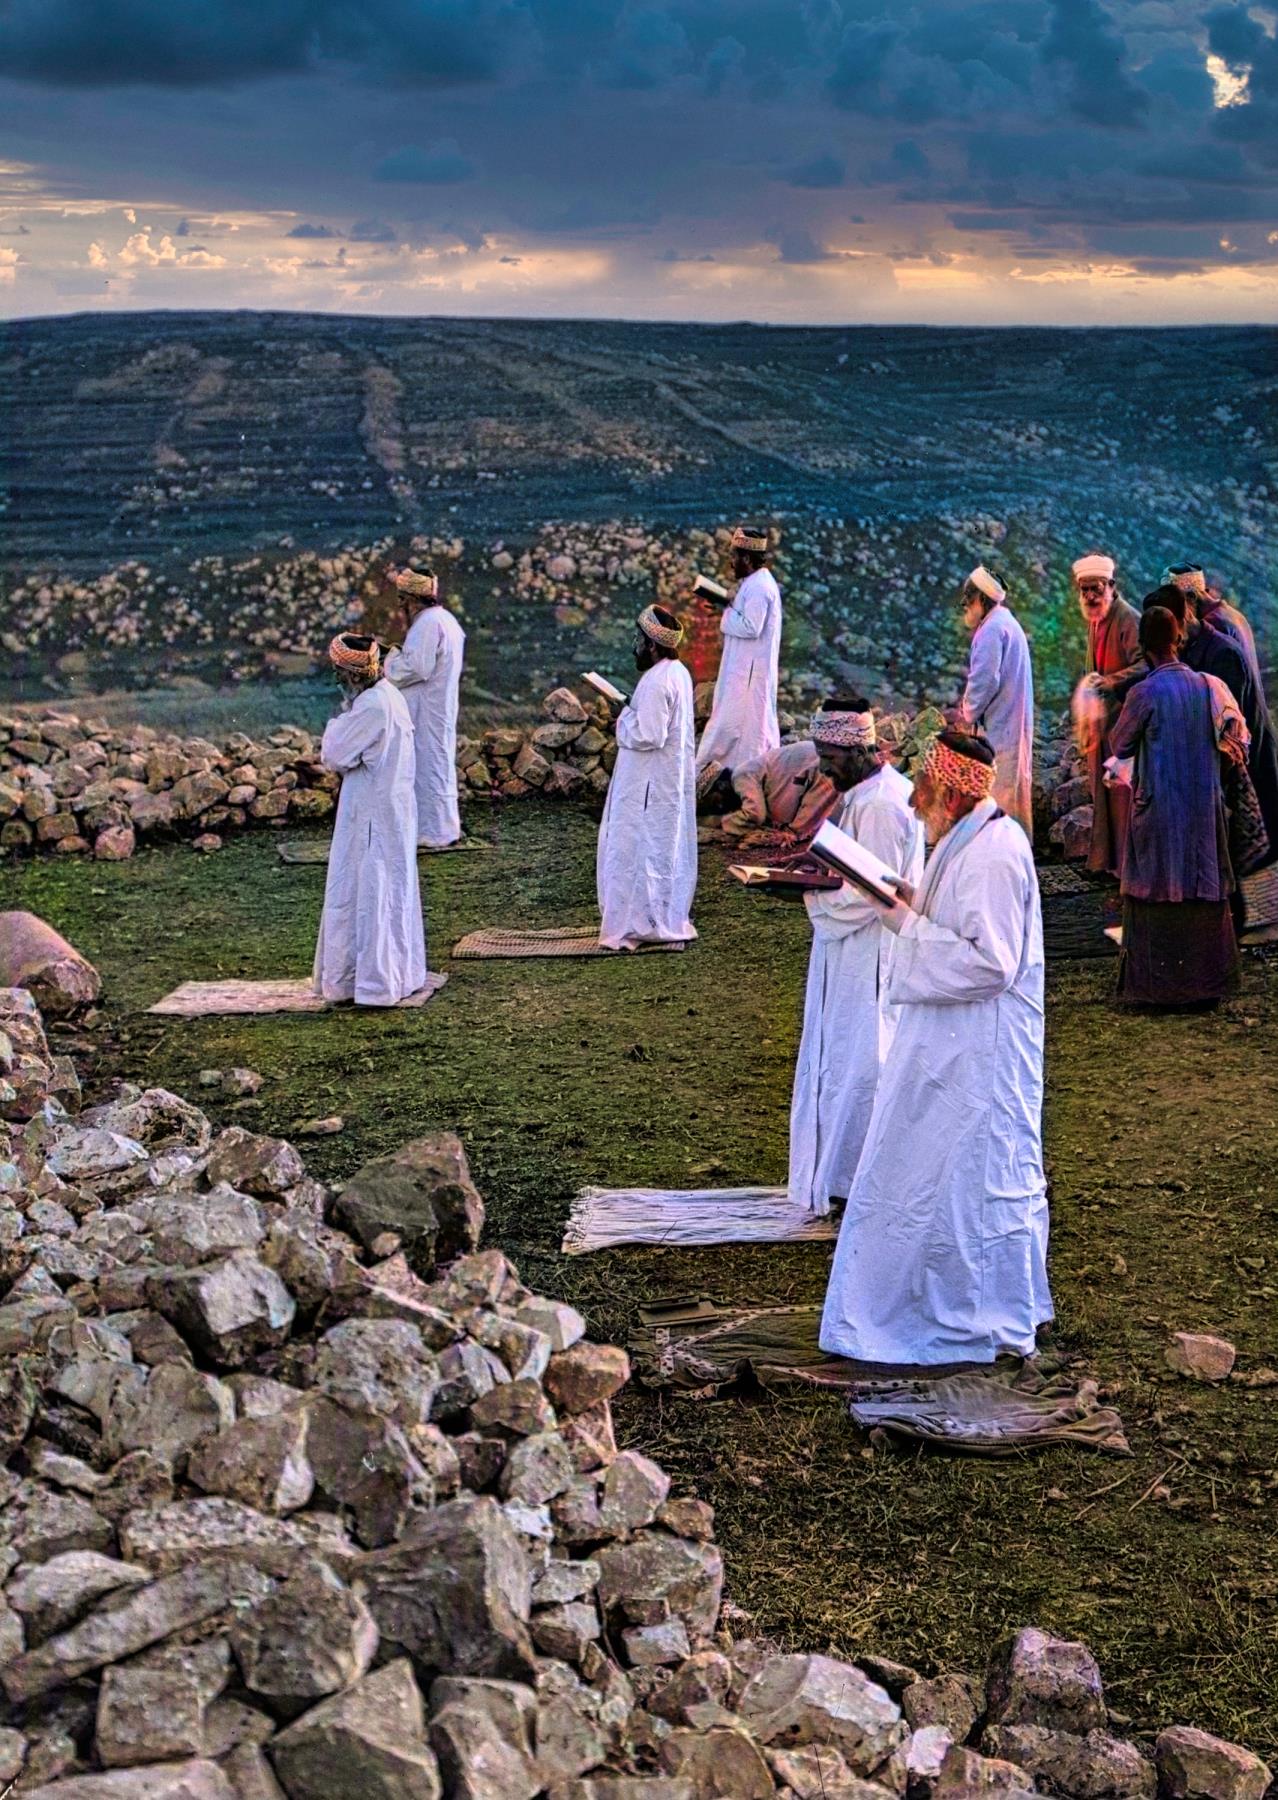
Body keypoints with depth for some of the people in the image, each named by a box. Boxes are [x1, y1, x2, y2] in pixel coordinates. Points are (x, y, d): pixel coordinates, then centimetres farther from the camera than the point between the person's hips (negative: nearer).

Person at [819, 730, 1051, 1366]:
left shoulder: (993, 854, -22)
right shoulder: (967, 841, 10)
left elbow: (989, 961, -25)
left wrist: (910, 928, -19)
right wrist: (915, 909, 6)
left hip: (980, 1051, -10)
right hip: (949, 1044, 10)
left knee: (973, 1176, 0)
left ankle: (996, 1321, 14)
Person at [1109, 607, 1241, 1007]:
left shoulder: (1145, 693, -15)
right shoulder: (1206, 685, 0)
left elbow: (1120, 745, -2)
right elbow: (1220, 740, 12)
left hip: (1159, 809, -5)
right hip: (1205, 806, 5)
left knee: (1157, 895, 3)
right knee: (1205, 891, 12)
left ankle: (1158, 985, 5)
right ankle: (1207, 980, 18)